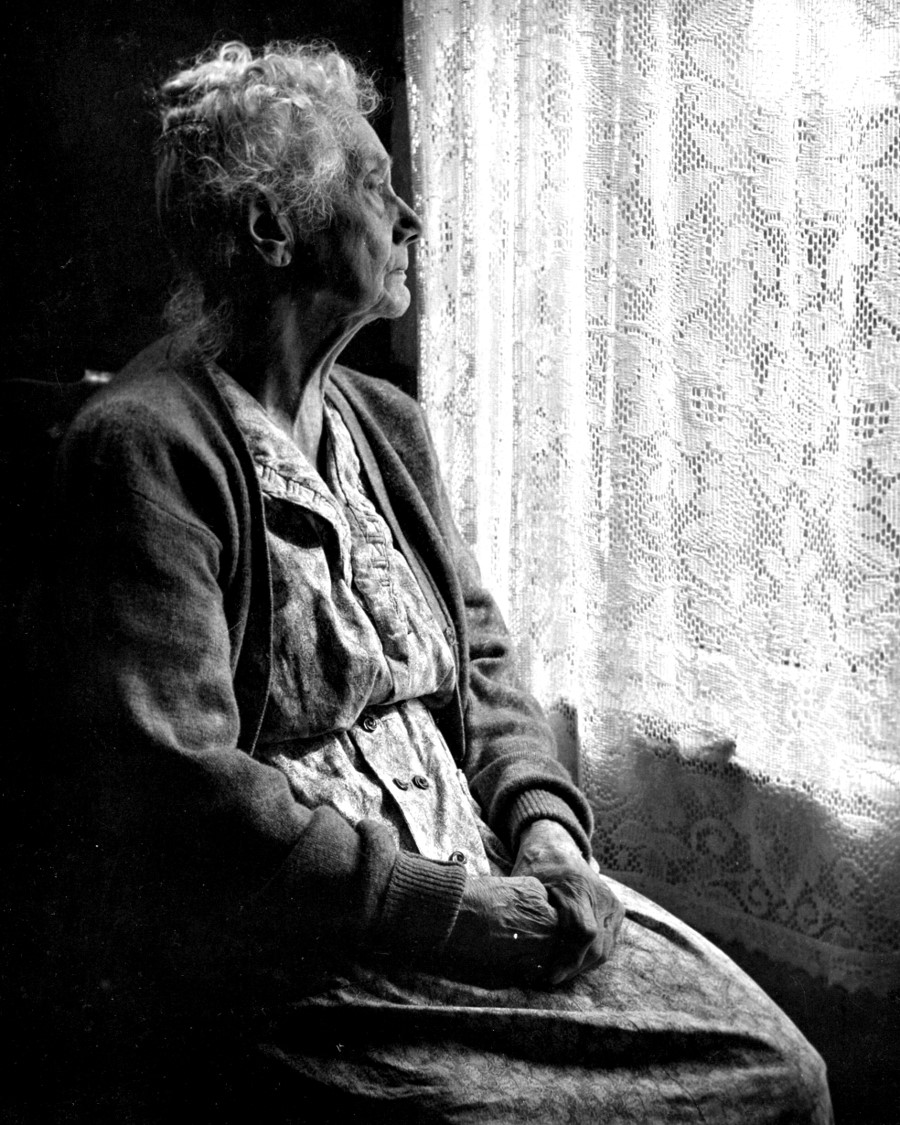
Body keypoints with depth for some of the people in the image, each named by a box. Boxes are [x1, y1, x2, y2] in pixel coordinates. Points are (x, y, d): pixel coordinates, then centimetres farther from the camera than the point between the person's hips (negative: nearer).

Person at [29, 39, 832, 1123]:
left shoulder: (387, 427, 14)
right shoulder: (143, 449, -13)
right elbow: (179, 788, -20)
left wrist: (544, 827, -2)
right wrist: (465, 913, -19)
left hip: (474, 883, 7)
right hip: (256, 979, -7)